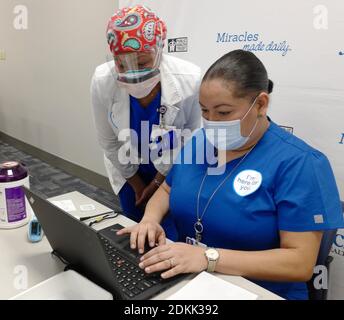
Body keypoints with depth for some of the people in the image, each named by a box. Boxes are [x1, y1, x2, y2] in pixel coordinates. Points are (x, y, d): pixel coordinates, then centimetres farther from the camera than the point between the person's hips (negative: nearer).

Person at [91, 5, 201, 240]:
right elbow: (109, 142, -11)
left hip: (176, 173, -1)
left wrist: (158, 182, -8)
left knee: (172, 237, 3)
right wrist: (136, 184, -1)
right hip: (131, 173, 2)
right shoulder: (102, 81, -25)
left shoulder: (190, 80, -31)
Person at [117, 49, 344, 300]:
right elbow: (166, 190, 13)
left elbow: (301, 262, -20)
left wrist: (208, 258, -28)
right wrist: (150, 219, -9)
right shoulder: (200, 141, 1)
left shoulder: (299, 163, -17)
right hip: (184, 281, 5)